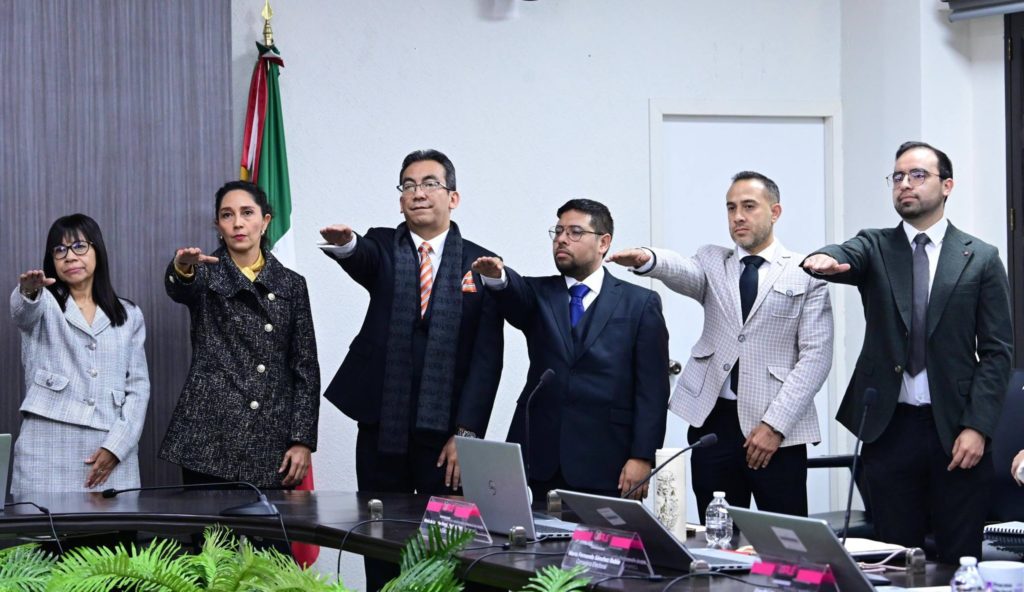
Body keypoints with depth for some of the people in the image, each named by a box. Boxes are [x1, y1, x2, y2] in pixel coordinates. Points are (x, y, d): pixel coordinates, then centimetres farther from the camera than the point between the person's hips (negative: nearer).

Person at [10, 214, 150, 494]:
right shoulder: (45, 307, 9)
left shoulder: (128, 315, 15)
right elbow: (23, 310, -16)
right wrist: (28, 291, -41)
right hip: (49, 453, -2)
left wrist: (116, 445, -4)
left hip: (109, 454, 2)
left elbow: (139, 386, 9)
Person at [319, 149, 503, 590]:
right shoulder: (383, 248, 8)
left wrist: (466, 433, -10)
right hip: (381, 429, 1)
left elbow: (487, 356, -1)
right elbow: (362, 258, -18)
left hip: (446, 436, -1)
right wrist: (344, 243, -42)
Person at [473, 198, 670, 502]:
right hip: (539, 459, 2)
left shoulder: (640, 303, 6)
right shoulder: (539, 294, 14)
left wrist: (642, 457, -9)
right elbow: (515, 295, -11)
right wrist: (498, 277, -34)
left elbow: (652, 389, 0)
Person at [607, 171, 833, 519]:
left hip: (777, 430, -3)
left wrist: (775, 424, -12)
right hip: (713, 422, 3)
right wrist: (648, 260, -35)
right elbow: (683, 272, -10)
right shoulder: (713, 262, 13)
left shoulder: (806, 274, 5)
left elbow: (815, 356, -2)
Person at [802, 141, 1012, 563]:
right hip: (889, 428, 1)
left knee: (960, 558, 1)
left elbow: (997, 350, 1)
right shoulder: (875, 248, 8)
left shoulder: (980, 258, 5)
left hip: (956, 430, -1)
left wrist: (977, 427, -9)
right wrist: (826, 259, -42)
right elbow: (847, 256, -16)